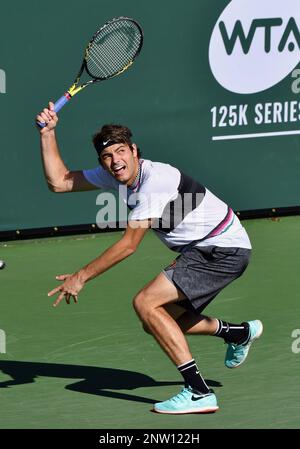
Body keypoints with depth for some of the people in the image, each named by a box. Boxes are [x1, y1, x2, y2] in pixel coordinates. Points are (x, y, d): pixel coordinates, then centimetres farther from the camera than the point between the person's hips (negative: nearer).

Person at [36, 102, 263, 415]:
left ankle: (199, 393, -24)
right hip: (201, 250, 10)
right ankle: (239, 333, 36)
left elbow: (129, 245, -24)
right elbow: (58, 181, 7)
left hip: (224, 249, -10)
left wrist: (81, 277, -17)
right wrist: (48, 132, -3)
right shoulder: (114, 175, 0)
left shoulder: (156, 179, -25)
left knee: (146, 304, -21)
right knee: (156, 323, 15)